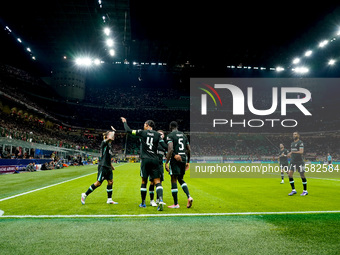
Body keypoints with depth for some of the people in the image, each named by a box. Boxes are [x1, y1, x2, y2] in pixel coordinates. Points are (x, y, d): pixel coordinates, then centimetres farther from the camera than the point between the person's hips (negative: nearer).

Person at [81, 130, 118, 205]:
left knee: (110, 182, 5)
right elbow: (110, 138, -33)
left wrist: (111, 165, 27)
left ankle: (109, 199, 12)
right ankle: (85, 195, 10)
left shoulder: (109, 145, 17)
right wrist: (113, 132, -16)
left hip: (108, 167, 9)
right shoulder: (104, 143, -9)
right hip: (103, 166, -9)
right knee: (98, 183, -4)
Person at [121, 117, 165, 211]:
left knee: (144, 182, 10)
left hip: (145, 159, -1)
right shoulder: (158, 135, 7)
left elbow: (128, 130, 8)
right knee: (157, 181, -2)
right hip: (155, 160, 1)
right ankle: (161, 200, -21)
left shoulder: (142, 132, 2)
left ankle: (143, 203, 20)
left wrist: (124, 122, 24)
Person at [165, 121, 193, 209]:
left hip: (175, 159, -6)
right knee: (180, 179, 20)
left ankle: (176, 204, 6)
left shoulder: (170, 136, -5)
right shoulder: (184, 135, 15)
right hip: (183, 159, 6)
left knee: (174, 180, 2)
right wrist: (187, 162, 24)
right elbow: (189, 150, 15)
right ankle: (189, 197, 2)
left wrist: (166, 163, -15)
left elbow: (170, 150, -18)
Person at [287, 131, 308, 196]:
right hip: (293, 161, 7)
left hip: (299, 162, -7)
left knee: (302, 175, 0)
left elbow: (301, 151, -20)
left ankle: (305, 191, 14)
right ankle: (293, 190, 6)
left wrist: (292, 152, -23)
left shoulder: (300, 142, -8)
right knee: (290, 174, -3)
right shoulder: (292, 143, 16)